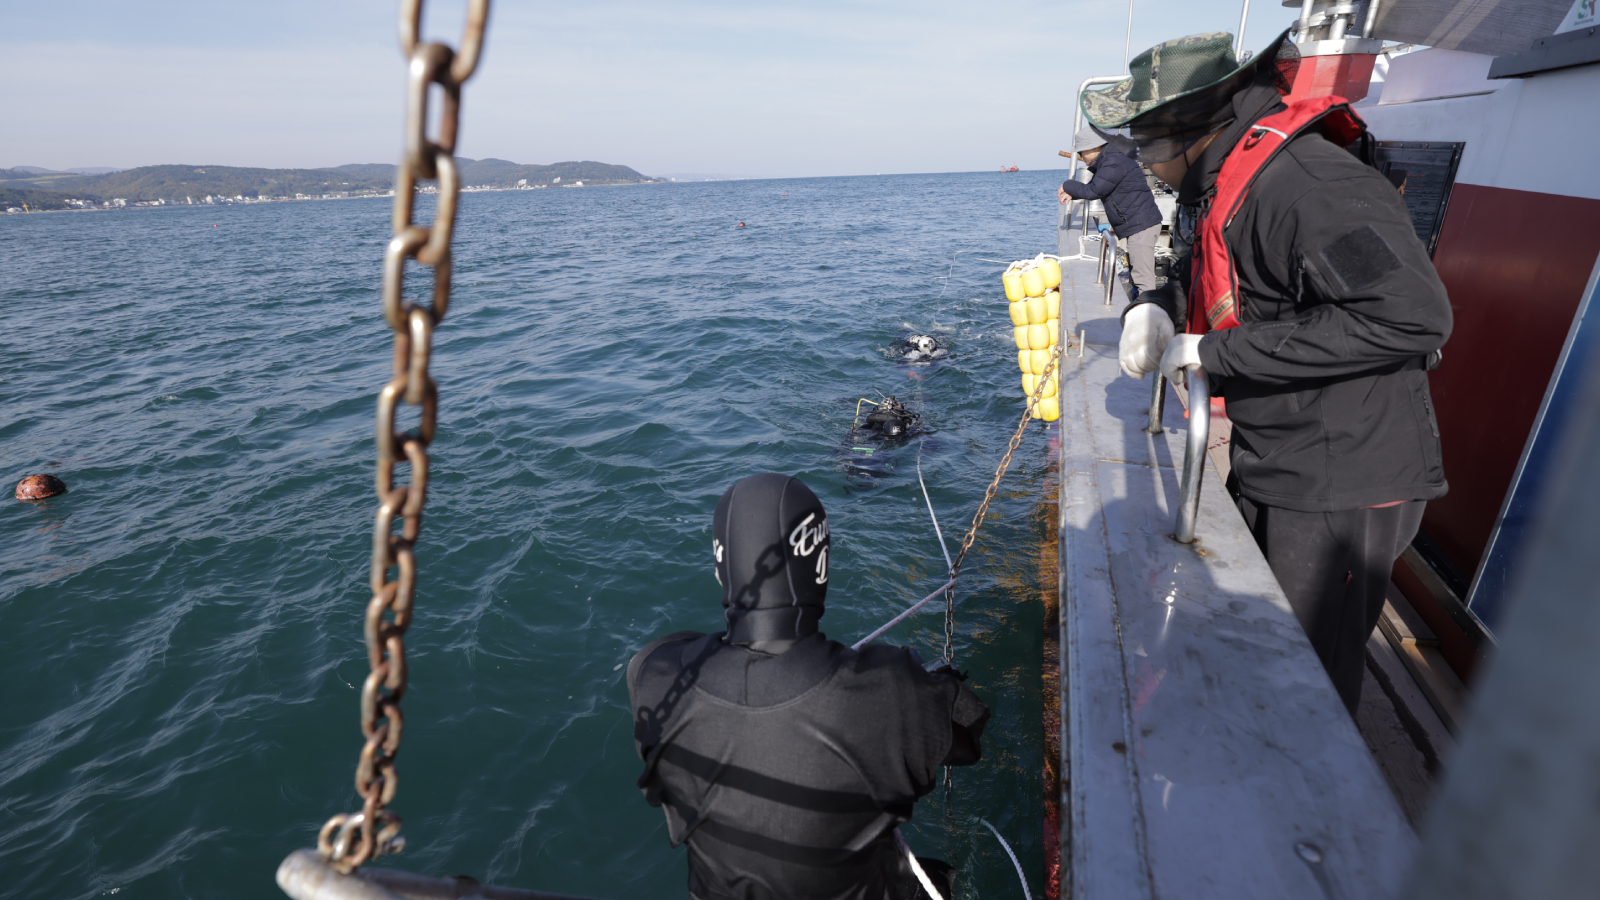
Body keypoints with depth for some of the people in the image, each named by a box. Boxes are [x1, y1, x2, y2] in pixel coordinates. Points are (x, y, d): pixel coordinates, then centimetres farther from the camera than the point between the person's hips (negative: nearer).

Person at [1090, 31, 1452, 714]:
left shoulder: (1300, 184, -24)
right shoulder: (1230, 182, 8)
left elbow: (1412, 315, -32)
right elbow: (1211, 274, 25)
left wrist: (1217, 352, -28)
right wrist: (1156, 307, 1)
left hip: (1340, 491, -10)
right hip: (1276, 479, 10)